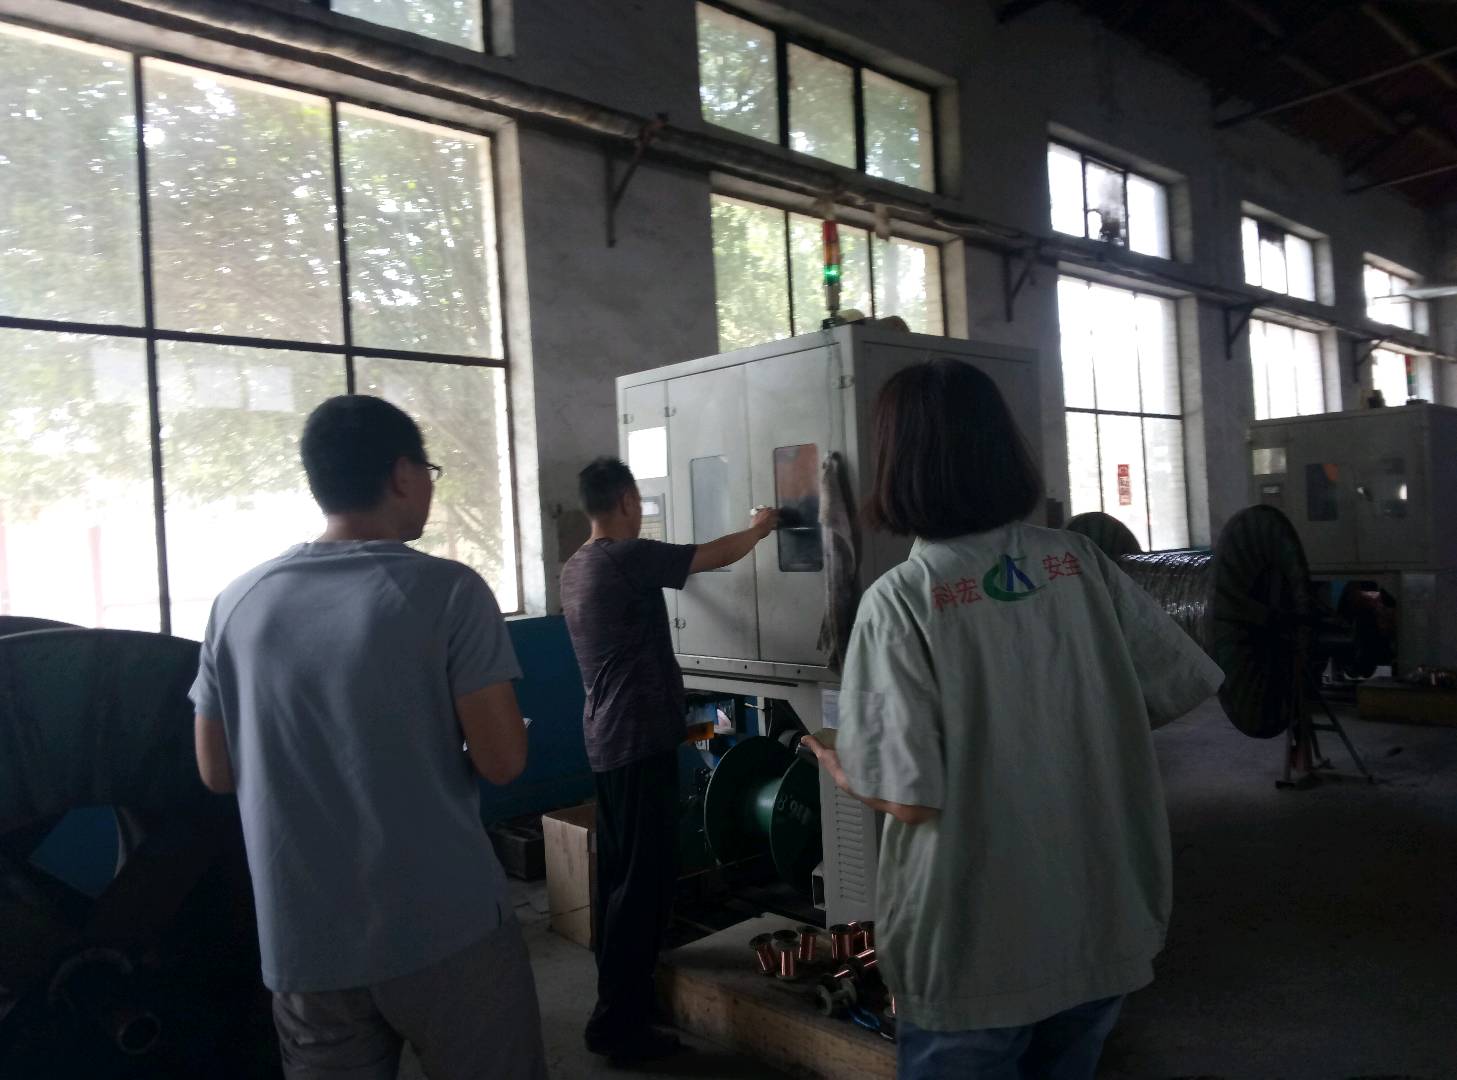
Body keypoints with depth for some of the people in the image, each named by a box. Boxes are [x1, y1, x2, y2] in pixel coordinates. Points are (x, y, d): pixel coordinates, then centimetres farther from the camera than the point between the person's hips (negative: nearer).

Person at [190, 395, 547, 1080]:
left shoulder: (238, 603, 1)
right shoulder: (448, 592, -14)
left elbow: (216, 772, 8)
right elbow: (502, 761, -15)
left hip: (303, 946, 5)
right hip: (447, 931, -4)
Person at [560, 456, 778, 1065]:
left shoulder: (574, 570, 10)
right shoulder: (629, 558, -17)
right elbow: (719, 556, -9)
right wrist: (759, 529, 10)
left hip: (606, 740, 10)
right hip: (641, 740, -10)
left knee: (619, 871, 17)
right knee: (645, 878, -4)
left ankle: (619, 990, 28)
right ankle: (618, 1021, 2)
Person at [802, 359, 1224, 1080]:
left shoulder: (899, 600, -19)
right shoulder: (1081, 563, -6)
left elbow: (911, 798, -21)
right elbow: (1182, 687, 3)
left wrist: (842, 771, -1)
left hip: (976, 955, -4)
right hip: (1107, 927, 5)